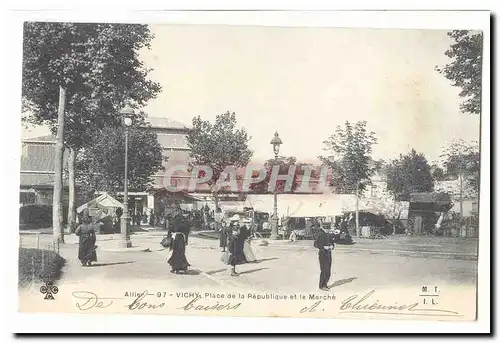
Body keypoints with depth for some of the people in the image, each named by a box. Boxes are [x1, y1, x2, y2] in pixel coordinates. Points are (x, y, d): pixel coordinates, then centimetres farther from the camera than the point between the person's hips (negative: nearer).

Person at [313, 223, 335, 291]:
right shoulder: (320, 235, -10)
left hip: (329, 254, 7)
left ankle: (325, 284, 23)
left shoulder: (328, 235, 10)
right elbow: (315, 244, -12)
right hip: (322, 254, -7)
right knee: (324, 271, -7)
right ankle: (321, 286, 5)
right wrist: (323, 247, -23)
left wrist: (332, 246, -2)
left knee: (328, 271, 10)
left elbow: (332, 242, 20)